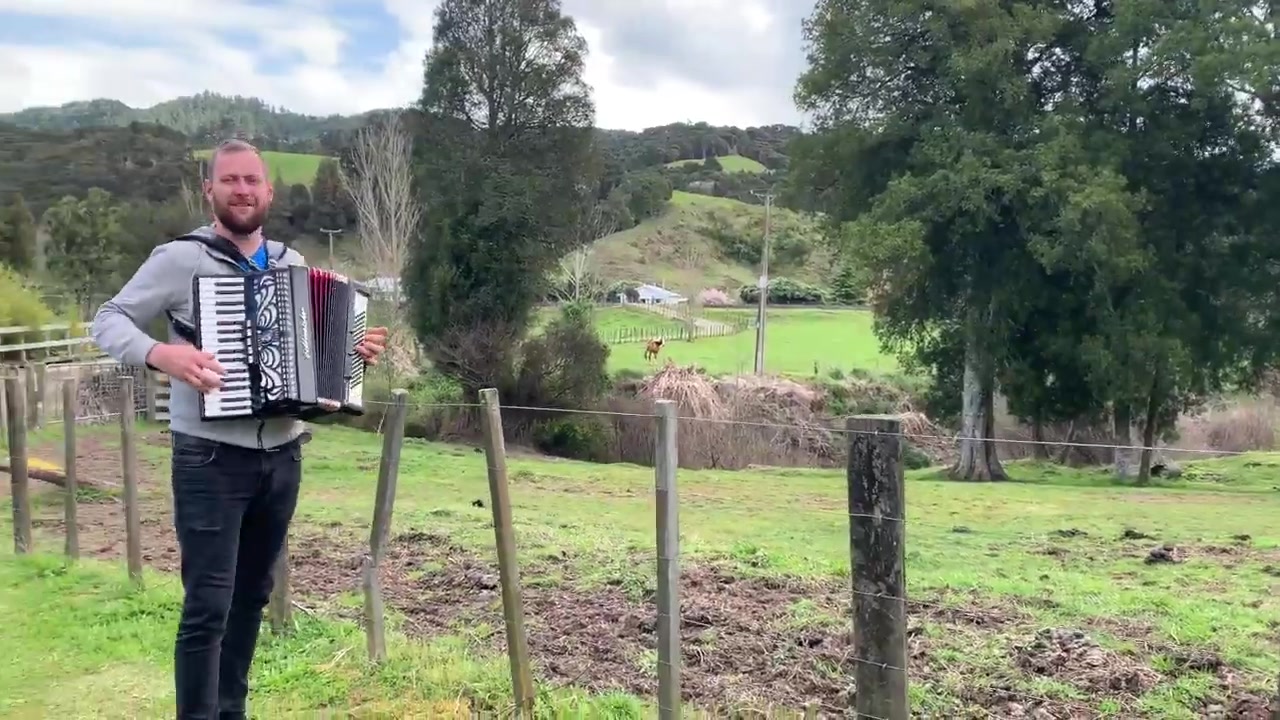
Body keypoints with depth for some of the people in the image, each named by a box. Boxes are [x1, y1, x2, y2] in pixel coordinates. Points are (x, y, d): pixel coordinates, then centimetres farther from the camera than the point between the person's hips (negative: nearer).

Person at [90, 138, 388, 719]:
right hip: (211, 458, -5)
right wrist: (160, 354, -26)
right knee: (208, 606, -4)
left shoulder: (293, 265, 9)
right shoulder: (181, 258, -6)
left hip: (283, 456, 5)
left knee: (252, 596, 17)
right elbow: (108, 320, -7)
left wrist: (357, 350, 0)